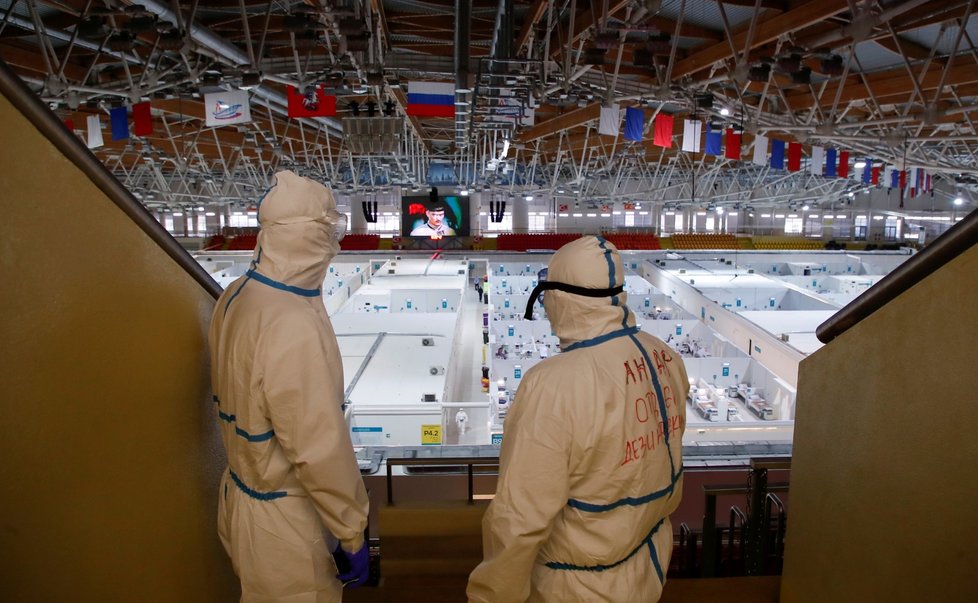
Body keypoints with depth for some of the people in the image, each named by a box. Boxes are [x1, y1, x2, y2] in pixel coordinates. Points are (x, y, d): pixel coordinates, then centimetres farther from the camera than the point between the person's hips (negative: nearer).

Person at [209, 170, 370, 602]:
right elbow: (320, 450, -27)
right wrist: (353, 535, -15)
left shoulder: (235, 297, -4)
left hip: (242, 495, 8)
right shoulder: (295, 327, -31)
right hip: (283, 522, -8)